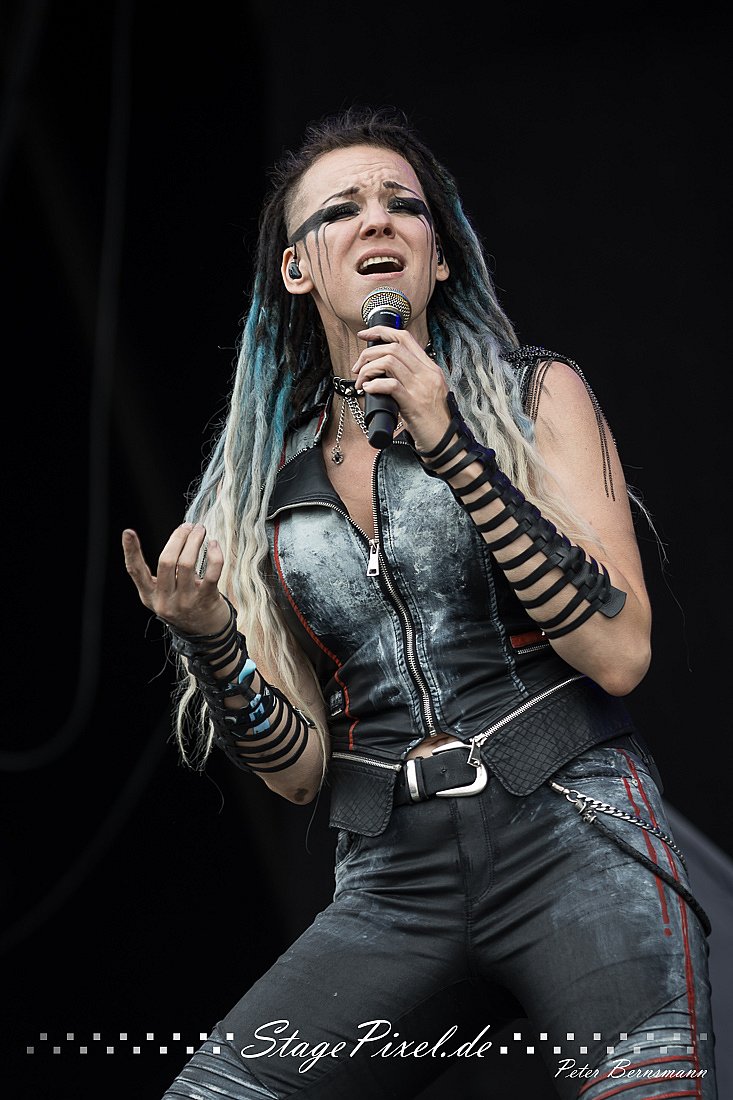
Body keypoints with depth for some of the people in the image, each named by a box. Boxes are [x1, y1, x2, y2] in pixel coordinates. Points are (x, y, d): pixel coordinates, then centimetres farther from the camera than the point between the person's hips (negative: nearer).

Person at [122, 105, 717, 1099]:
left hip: (576, 842, -2)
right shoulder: (266, 481, 12)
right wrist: (208, 642, -7)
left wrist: (454, 448, -13)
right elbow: (301, 768, 11)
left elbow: (618, 653, -8)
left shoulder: (536, 397, 5)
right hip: (392, 890, 2)